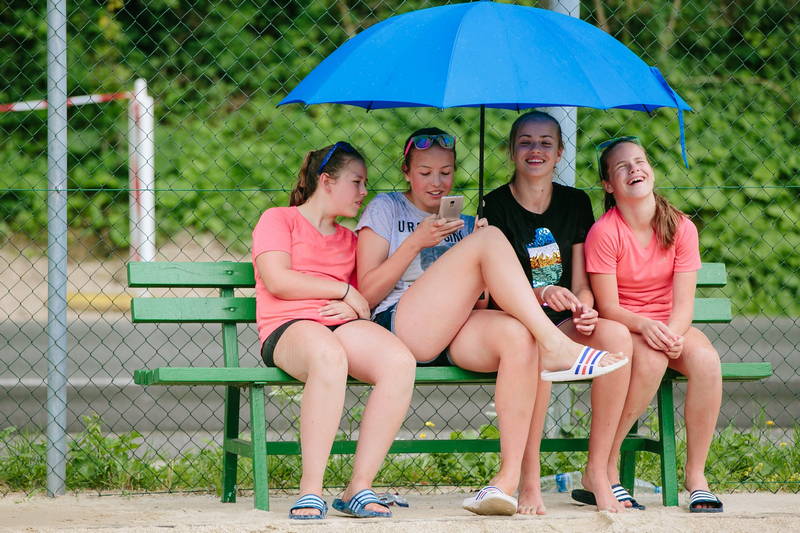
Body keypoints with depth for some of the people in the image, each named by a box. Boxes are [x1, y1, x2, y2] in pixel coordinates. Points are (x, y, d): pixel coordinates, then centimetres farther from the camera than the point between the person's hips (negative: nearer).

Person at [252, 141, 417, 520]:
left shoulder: (349, 239, 30)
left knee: (400, 362, -30)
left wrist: (354, 309, 0)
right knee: (329, 356, -43)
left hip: (342, 326, 6)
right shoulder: (277, 220, 12)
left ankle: (359, 488, -28)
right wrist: (345, 291, 1)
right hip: (288, 328, -5)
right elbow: (277, 281, -4)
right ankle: (311, 491, -41)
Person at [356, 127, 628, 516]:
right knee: (491, 238, -23)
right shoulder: (385, 209, 16)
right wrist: (417, 242, -5)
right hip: (400, 326, -4)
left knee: (518, 335, -34)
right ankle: (556, 347, -30)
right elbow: (367, 294, 3)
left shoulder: (463, 223, 29)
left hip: (455, 336, 4)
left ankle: (508, 479, -41)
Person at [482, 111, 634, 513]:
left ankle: (598, 472, -21)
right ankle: (529, 481, -29)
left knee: (616, 335, -30)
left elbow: (581, 283, 9)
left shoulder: (575, 204, 12)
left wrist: (584, 310, -16)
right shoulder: (497, 205, 0)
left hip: (562, 323, 4)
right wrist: (543, 294, -29)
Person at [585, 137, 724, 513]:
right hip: (622, 327, -3)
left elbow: (684, 302, -6)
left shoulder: (681, 227, -2)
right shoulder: (604, 233, -12)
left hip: (669, 326, 3)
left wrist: (672, 332, -28)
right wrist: (644, 326, -33)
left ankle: (696, 475, -20)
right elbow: (608, 307, -13)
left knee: (706, 358, -30)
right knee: (650, 359, -37)